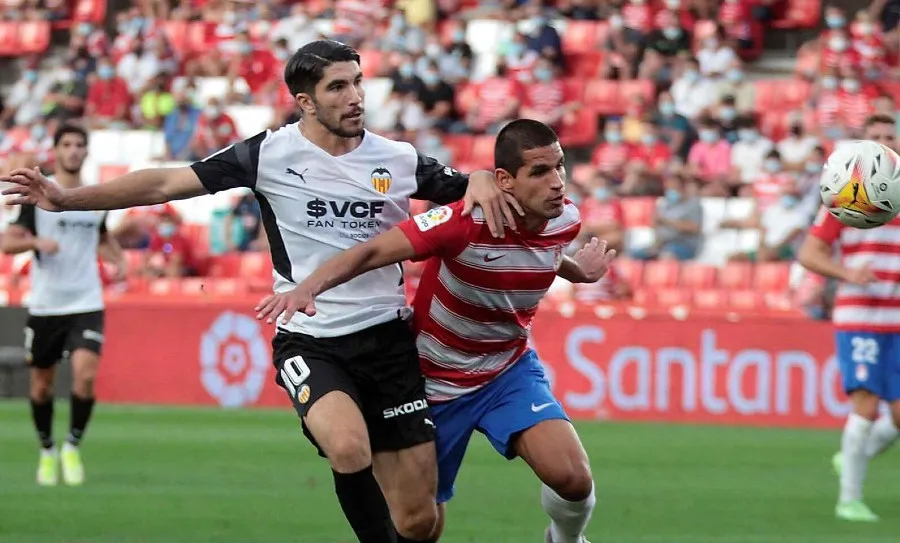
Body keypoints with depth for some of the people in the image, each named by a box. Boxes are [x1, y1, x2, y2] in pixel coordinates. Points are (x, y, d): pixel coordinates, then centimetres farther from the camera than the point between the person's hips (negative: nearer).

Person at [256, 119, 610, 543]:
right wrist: (307, 288, -50)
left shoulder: (564, 220, -11)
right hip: (435, 380, -3)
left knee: (573, 479, -22)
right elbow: (372, 252, -36)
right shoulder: (464, 221, -29)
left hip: (508, 370, 3)